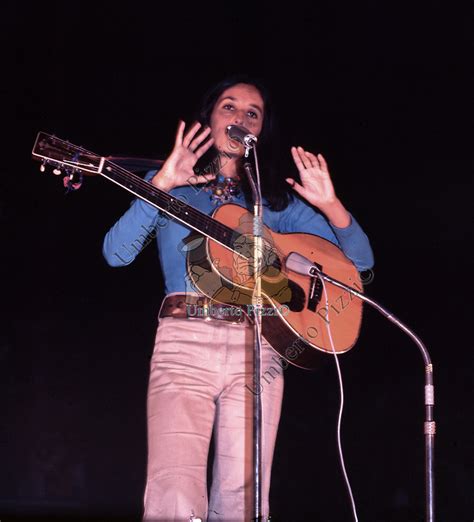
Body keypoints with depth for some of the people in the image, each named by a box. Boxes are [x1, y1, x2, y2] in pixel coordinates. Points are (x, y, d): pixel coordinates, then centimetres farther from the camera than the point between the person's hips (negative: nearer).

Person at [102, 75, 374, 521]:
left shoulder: (277, 199, 18)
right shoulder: (172, 187, 14)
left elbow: (359, 260, 14)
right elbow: (117, 253, -1)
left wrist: (329, 205, -4)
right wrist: (161, 185, -11)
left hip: (257, 350, 2)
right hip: (185, 341, -2)